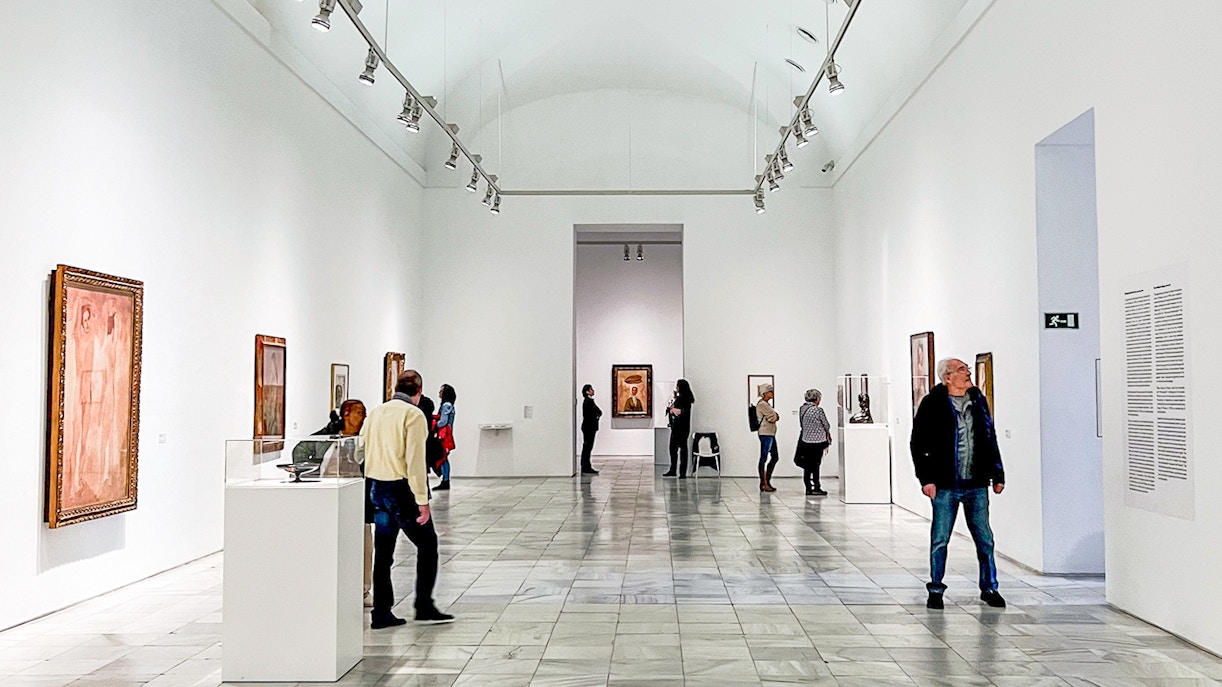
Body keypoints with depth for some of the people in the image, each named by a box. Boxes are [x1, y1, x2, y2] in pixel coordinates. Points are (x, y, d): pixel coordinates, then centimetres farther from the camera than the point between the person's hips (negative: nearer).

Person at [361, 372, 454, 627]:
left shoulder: (375, 413, 11)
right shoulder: (413, 415, -10)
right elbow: (415, 461, -17)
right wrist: (423, 501, -16)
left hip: (376, 489, 7)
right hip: (401, 490, -7)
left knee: (383, 553, 11)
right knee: (427, 545, 7)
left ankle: (381, 614, 15)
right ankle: (424, 607, 8)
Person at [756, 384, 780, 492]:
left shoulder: (767, 404, 20)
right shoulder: (762, 404, -12)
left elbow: (776, 416, 14)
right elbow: (774, 416, -13)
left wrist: (772, 417, -4)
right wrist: (774, 417, 6)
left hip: (771, 434, 10)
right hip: (765, 434, -10)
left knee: (775, 457, 12)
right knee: (763, 458, -5)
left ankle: (767, 481, 18)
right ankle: (763, 483, -2)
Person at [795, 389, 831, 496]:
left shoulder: (801, 409, 4)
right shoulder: (818, 410, -16)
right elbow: (827, 425, -5)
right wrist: (828, 434, 18)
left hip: (805, 441, 6)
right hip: (817, 441, -6)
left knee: (807, 466, 10)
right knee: (815, 465, 1)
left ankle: (808, 488, 14)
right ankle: (816, 488, 6)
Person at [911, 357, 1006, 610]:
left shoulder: (978, 400, 9)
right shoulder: (933, 404, -5)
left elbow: (990, 439, 16)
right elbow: (918, 443, -4)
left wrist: (997, 475, 13)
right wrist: (926, 478, -9)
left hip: (977, 485, 4)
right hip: (945, 486, -4)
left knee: (985, 539, 7)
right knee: (940, 540, 3)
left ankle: (989, 588, 21)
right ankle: (936, 591, 16)